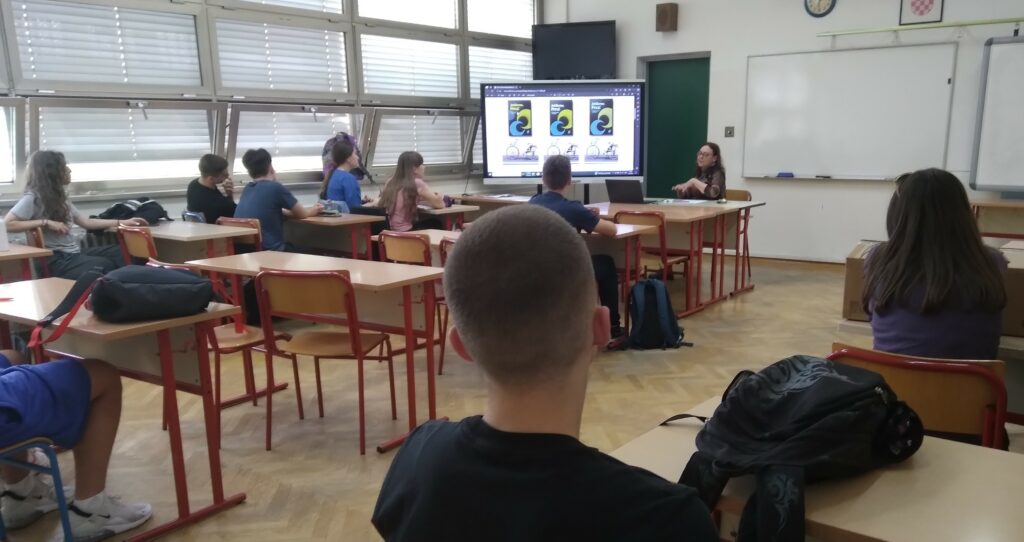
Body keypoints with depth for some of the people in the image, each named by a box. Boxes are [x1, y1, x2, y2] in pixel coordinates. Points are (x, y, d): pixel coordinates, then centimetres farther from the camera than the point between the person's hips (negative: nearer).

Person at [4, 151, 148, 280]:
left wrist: (122, 223, 15)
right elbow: (7, 225, -16)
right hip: (56, 259, -9)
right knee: (105, 266, -31)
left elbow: (86, 222, 18)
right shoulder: (32, 198, -6)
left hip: (75, 252, 9)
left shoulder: (59, 197, 19)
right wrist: (46, 223, -20)